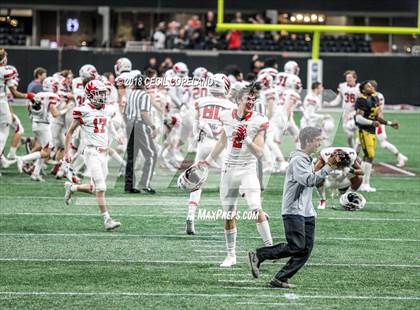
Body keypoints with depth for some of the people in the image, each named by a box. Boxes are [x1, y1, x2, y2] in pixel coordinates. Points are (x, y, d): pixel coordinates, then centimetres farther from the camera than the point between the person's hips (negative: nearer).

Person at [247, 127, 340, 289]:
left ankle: (280, 278, 2)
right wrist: (328, 167, -24)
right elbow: (309, 180, -24)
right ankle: (257, 256, -3)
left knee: (306, 249, 0)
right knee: (297, 247, -14)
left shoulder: (308, 160, 19)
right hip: (294, 210, -10)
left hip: (307, 212, 10)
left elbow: (316, 182, 28)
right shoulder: (297, 160, -12)